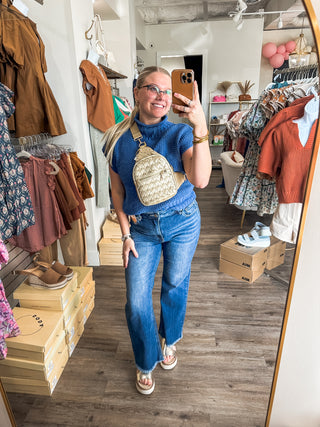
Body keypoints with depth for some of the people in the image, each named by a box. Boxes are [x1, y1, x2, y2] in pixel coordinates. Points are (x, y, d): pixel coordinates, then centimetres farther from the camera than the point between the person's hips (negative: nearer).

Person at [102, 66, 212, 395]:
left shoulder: (181, 133, -10)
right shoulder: (118, 139, -6)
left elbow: (200, 180, -27)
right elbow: (117, 191, 0)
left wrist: (200, 129, -36)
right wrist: (125, 234, -2)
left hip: (182, 222, 0)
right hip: (141, 226, 1)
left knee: (175, 285, 17)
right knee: (136, 302, 2)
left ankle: (169, 340, 50)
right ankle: (146, 364, 33)